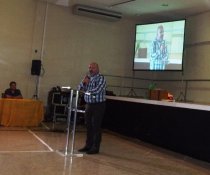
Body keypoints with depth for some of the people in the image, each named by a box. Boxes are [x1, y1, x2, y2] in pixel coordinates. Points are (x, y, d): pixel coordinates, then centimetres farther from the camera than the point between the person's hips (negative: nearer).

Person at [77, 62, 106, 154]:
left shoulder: (101, 78, -9)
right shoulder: (88, 77, 13)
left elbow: (97, 90, -21)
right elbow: (80, 88, 11)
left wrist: (86, 91, -6)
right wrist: (83, 82, -9)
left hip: (98, 105, -7)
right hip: (88, 104, 7)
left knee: (96, 126, -2)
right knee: (88, 126, 12)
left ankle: (95, 148, 6)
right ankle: (88, 145, 23)